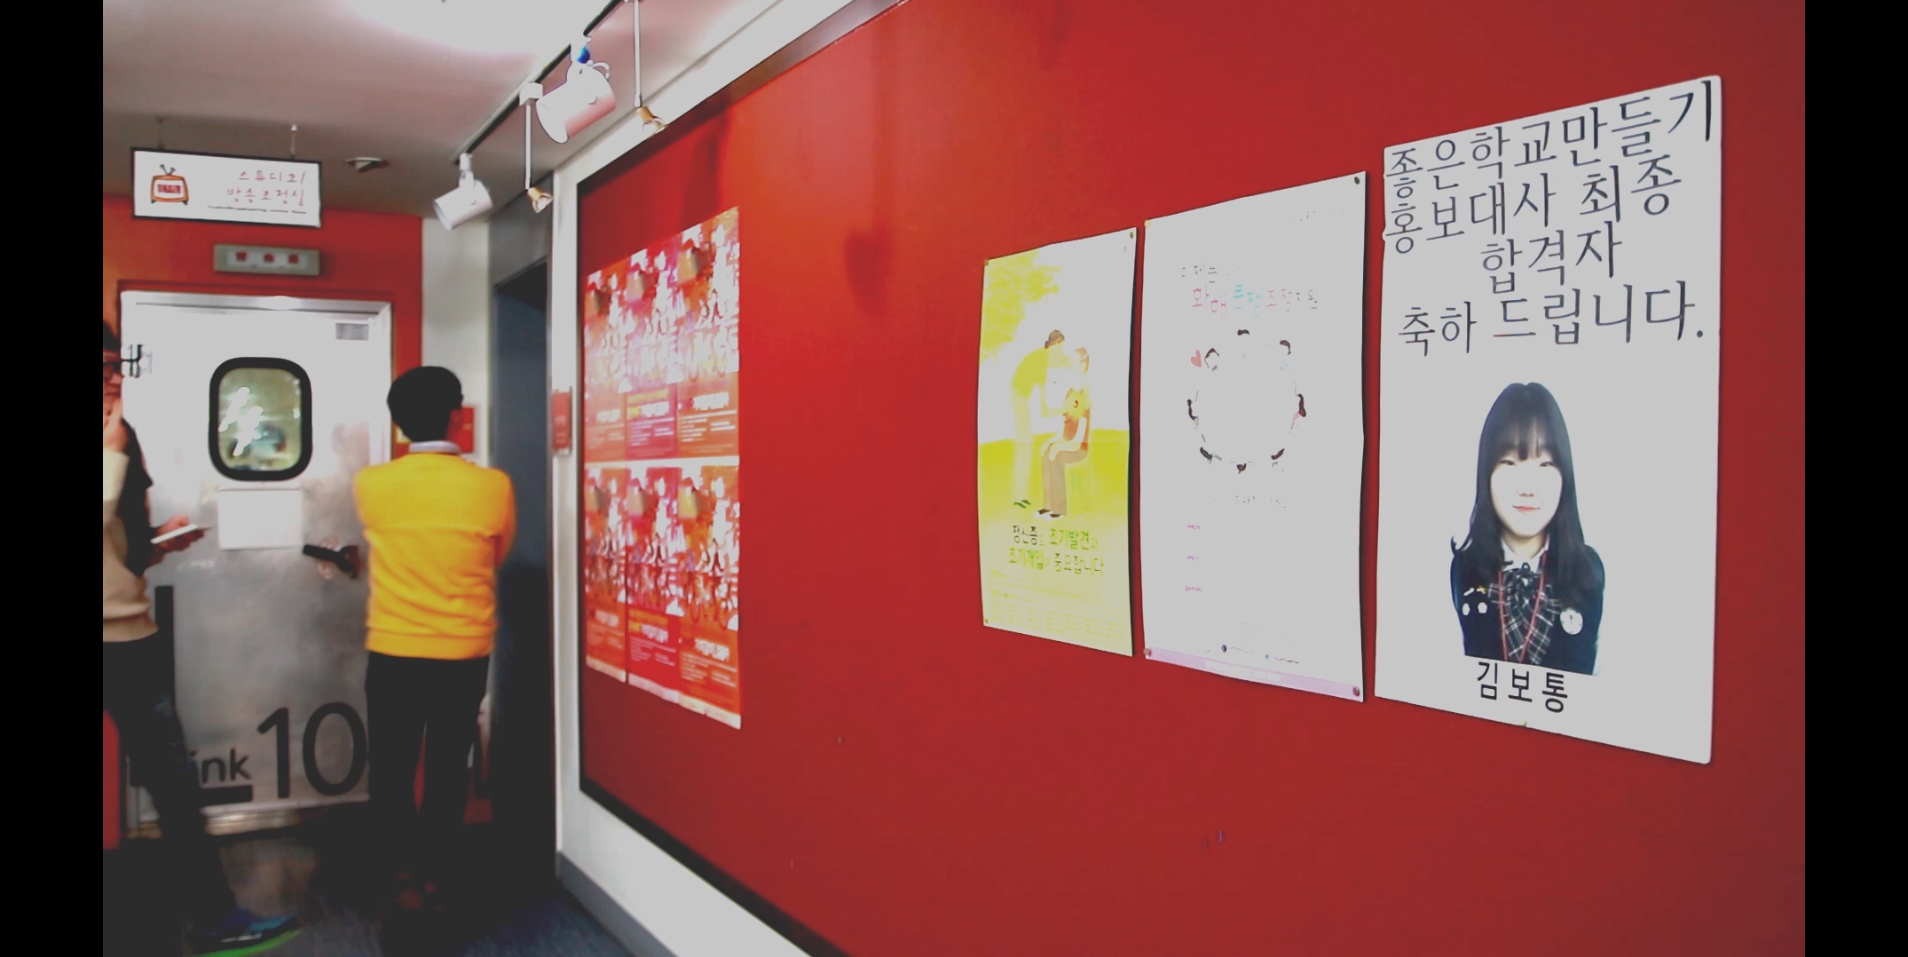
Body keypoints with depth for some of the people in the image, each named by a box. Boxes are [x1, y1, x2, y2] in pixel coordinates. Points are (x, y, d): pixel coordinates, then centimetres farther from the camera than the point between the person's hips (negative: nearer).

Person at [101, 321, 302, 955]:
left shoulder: (124, 440, 12)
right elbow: (105, 521, -23)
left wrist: (159, 543, 3)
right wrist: (113, 452, -18)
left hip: (133, 636, 7)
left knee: (175, 783, 9)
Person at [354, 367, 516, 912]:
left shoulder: (371, 484, -8)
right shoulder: (492, 486, -10)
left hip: (393, 654, 0)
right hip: (465, 656, 1)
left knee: (392, 770, 13)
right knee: (448, 769, 14)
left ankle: (405, 874, 8)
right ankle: (431, 876, 21)